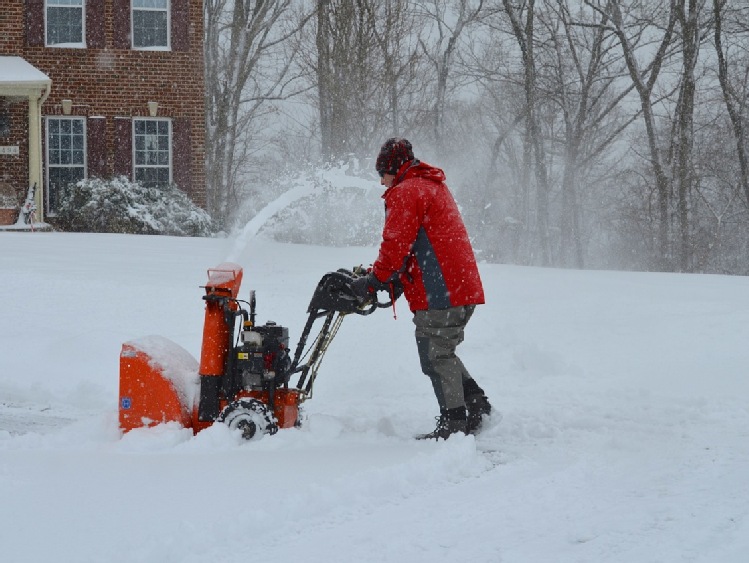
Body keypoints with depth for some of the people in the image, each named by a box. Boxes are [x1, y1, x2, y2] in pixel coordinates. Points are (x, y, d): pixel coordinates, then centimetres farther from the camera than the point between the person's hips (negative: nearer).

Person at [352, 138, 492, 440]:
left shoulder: (406, 192, -9)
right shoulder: (434, 187, 24)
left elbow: (395, 245, -15)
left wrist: (373, 281, -5)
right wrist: (386, 276, 18)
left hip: (439, 292, -10)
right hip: (463, 288, 10)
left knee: (435, 356, -4)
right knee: (442, 353, 19)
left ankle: (454, 422, -3)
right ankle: (476, 405, 17)